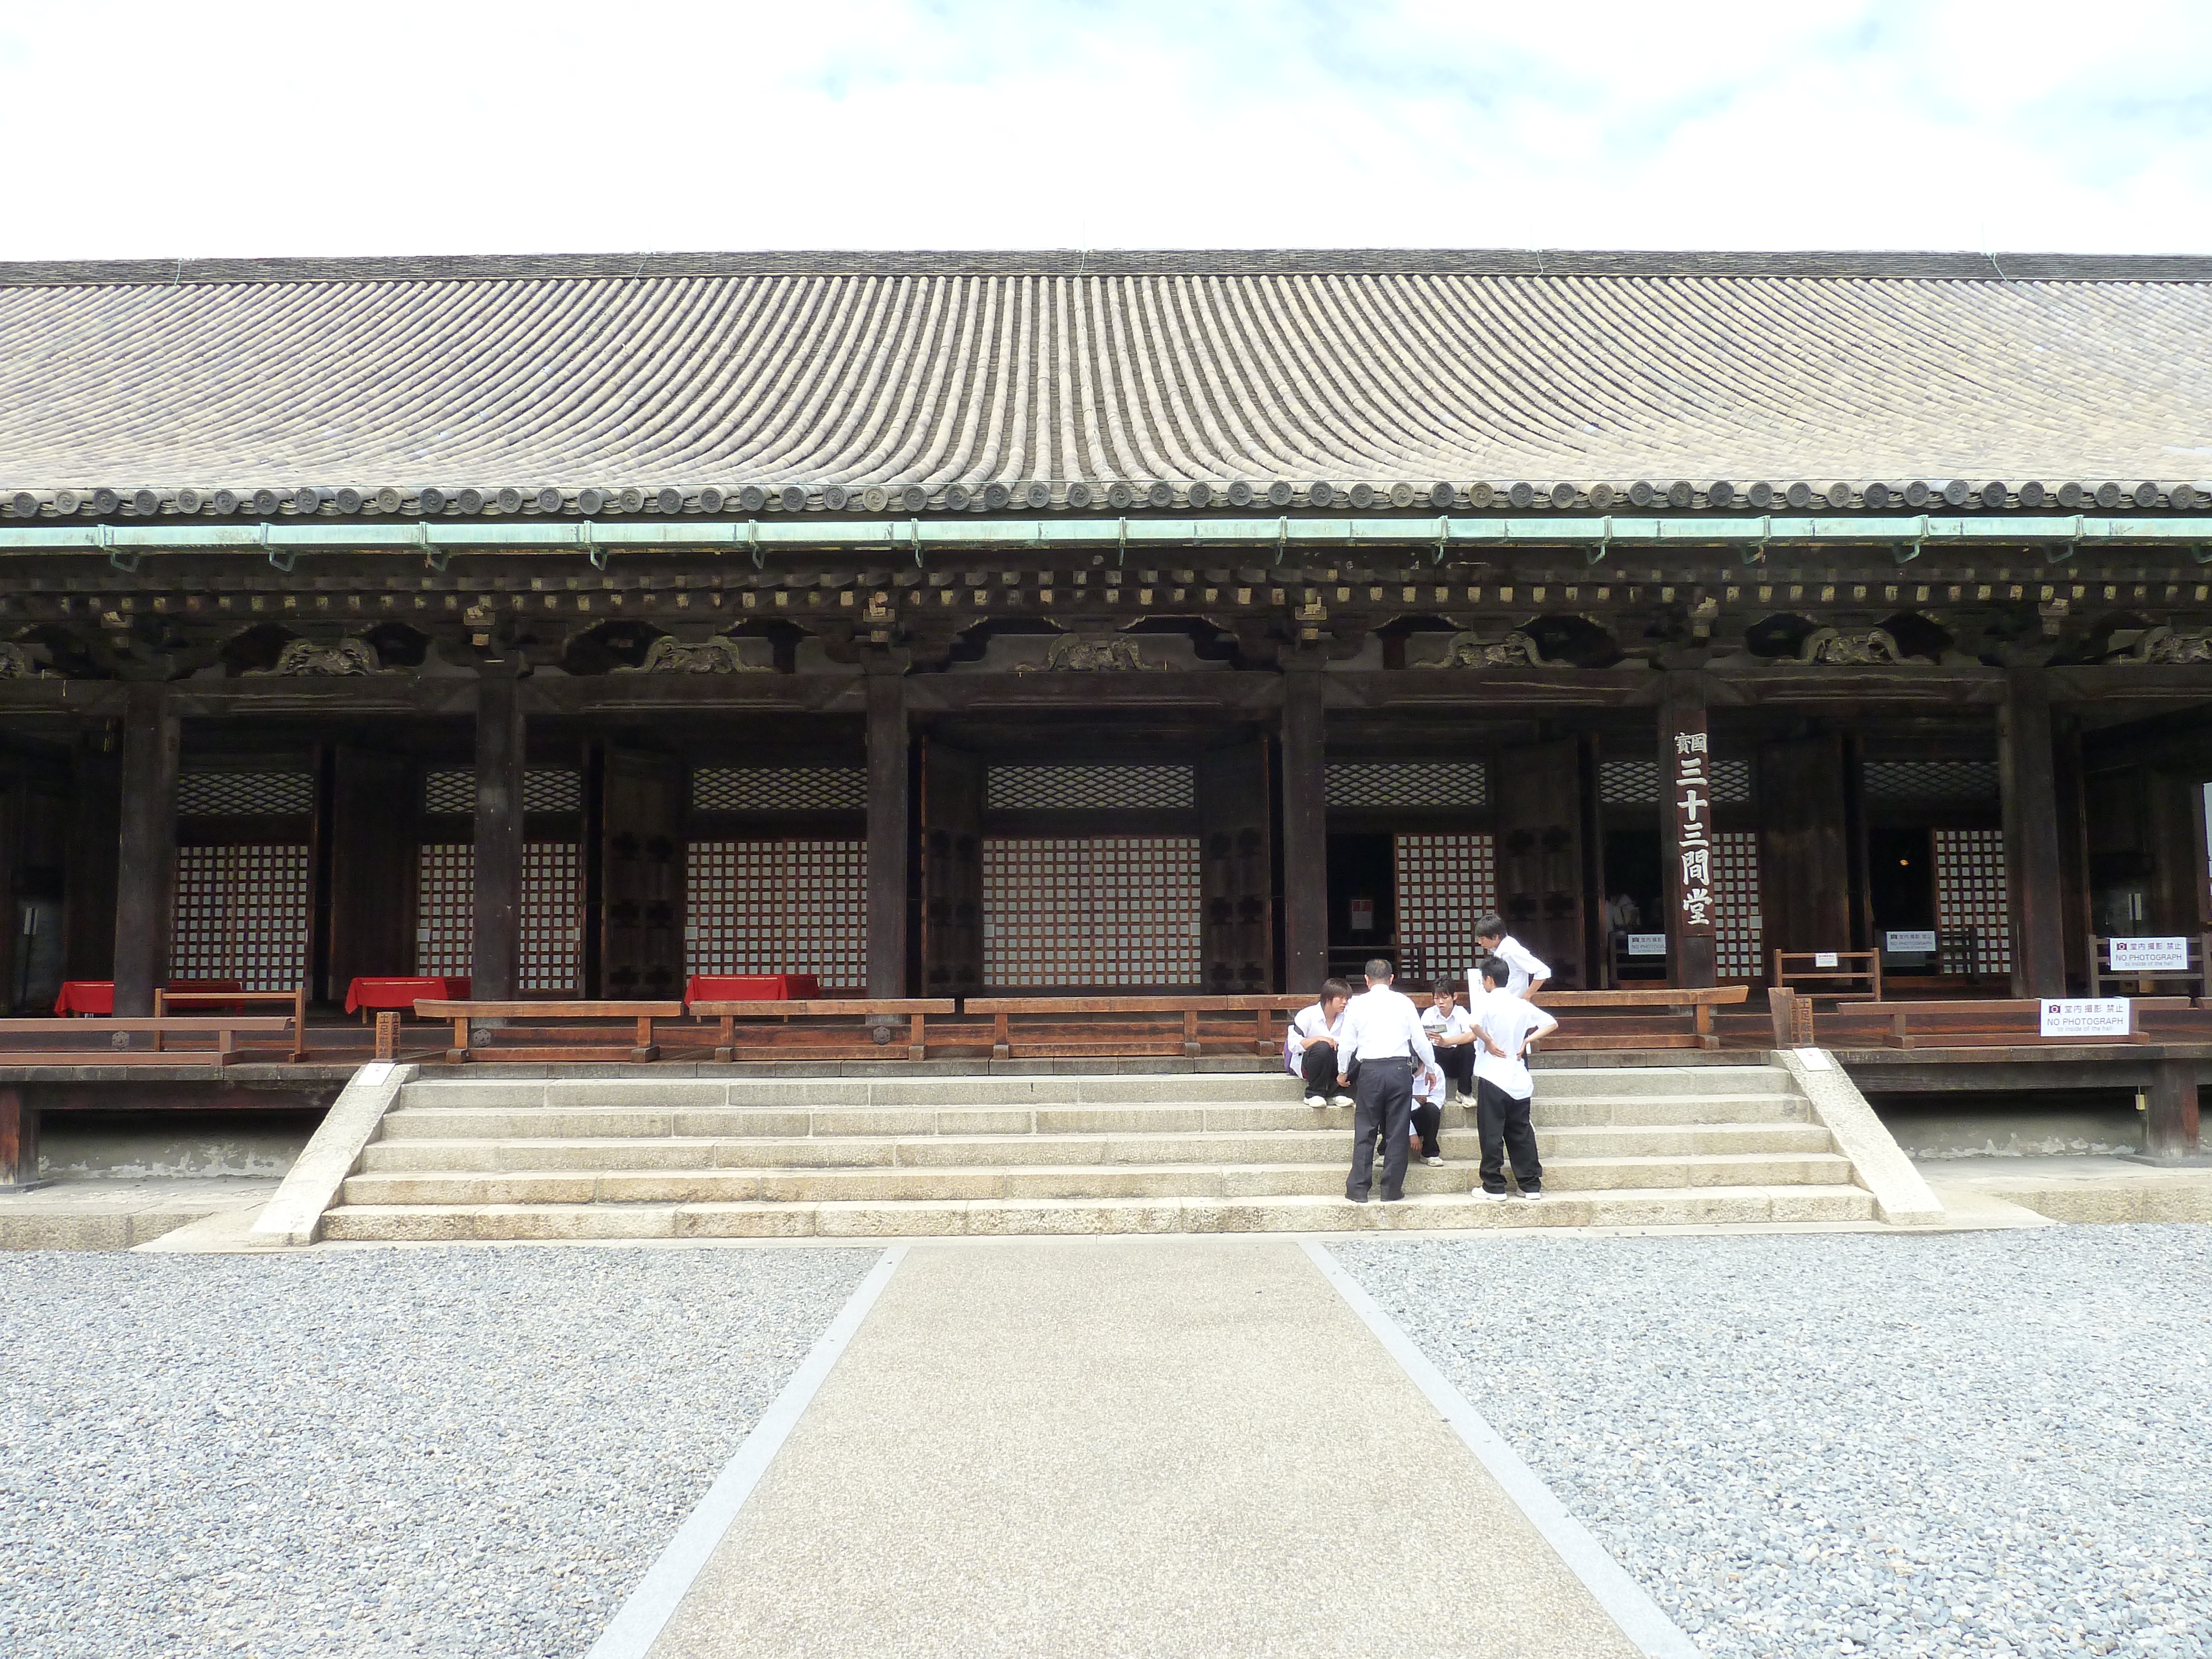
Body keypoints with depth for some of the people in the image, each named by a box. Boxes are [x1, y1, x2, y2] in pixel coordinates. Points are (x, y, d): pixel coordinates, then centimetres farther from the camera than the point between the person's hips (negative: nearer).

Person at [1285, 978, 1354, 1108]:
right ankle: (1314, 1094, -20)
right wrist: (1318, 1039, -30)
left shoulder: (1345, 1018, 0)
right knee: (1322, 1047, -37)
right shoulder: (1307, 1015, -12)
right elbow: (1293, 1045, -18)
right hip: (1305, 1063, -4)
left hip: (1332, 1066, 4)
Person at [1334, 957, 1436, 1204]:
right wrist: (1431, 1066, 21)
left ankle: (1358, 1190, 9)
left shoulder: (1357, 1004, 2)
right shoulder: (1404, 1003, 2)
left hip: (1370, 1070, 0)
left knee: (1365, 1131, 7)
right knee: (1397, 1132, 8)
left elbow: (1346, 1043, 6)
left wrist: (1343, 1072, 22)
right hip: (1400, 1069, 0)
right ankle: (1392, 1190, 11)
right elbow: (1420, 1040, 5)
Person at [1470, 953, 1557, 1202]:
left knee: (1491, 1133, 1)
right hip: (1519, 1078, 5)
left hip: (1492, 1077, -5)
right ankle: (1531, 1186, 13)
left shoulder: (1488, 1004, -10)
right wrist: (1526, 1040, 9)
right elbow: (1552, 1024, 13)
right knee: (1521, 1133, 11)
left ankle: (1494, 1186, 4)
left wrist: (1489, 1042, -13)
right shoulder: (1522, 1006, 7)